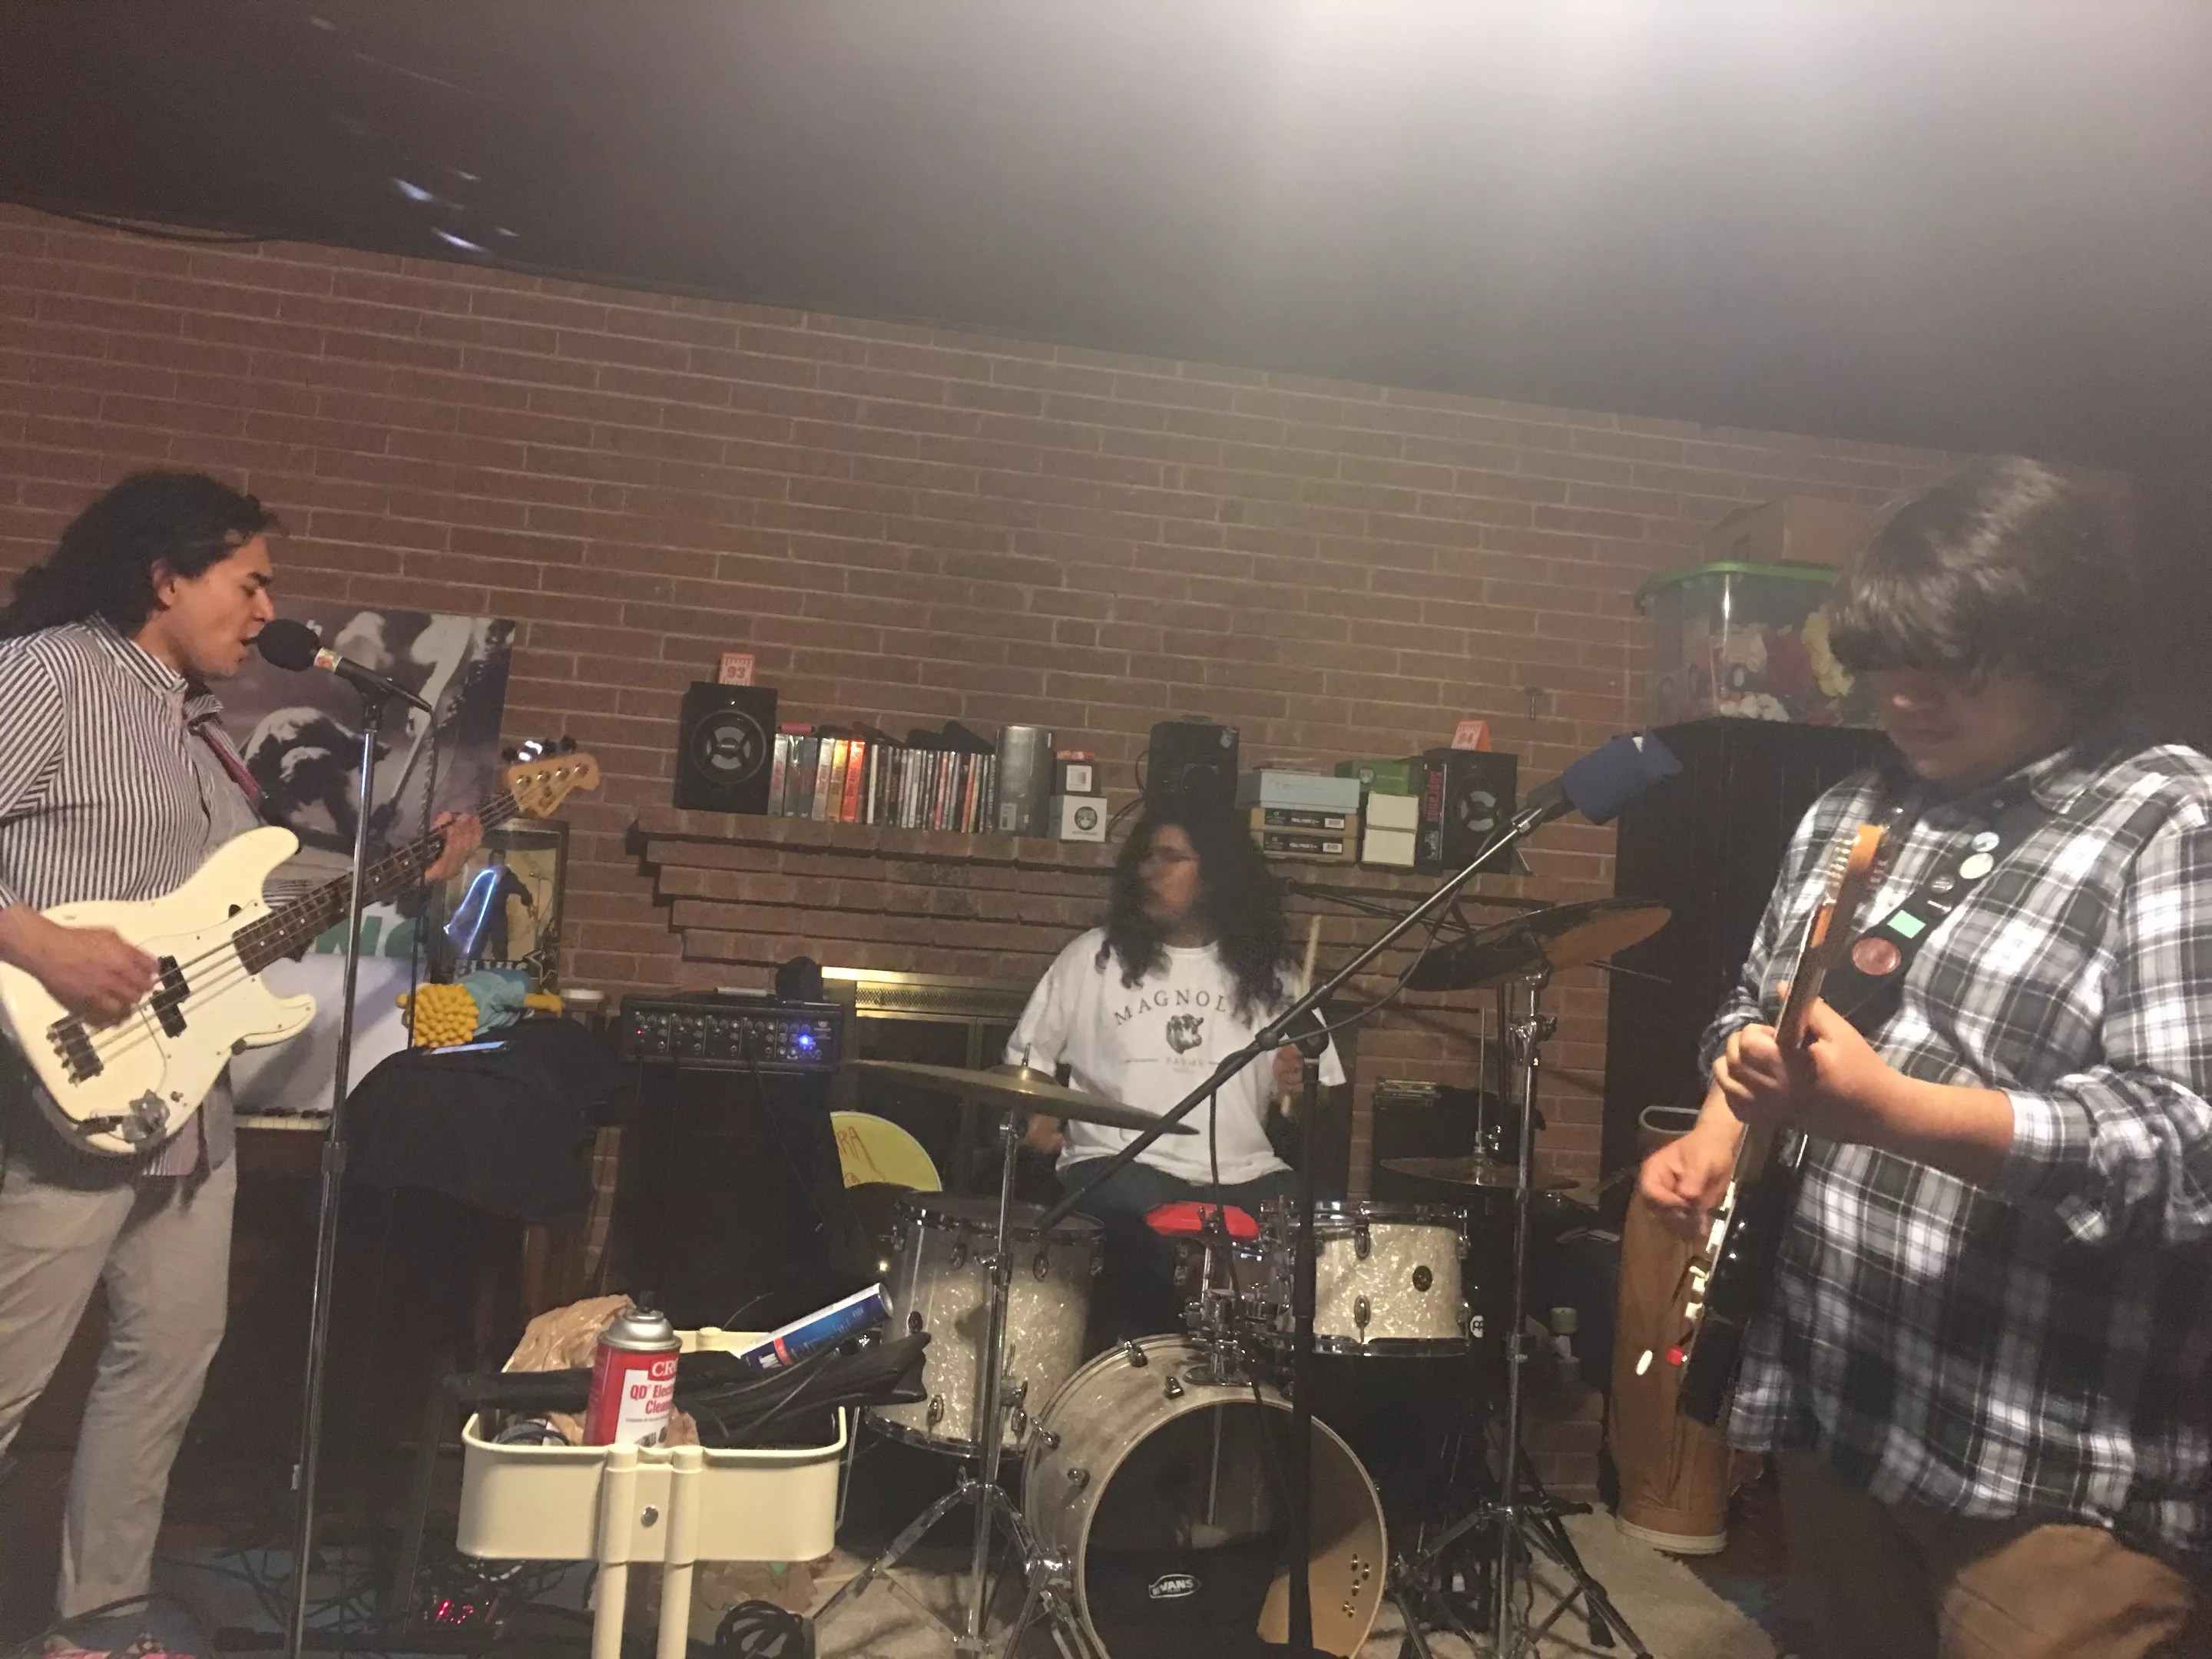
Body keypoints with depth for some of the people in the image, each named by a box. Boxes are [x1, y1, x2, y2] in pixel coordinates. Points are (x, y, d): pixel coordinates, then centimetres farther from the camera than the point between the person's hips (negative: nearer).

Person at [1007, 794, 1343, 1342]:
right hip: (1121, 1167, -2)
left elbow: (1322, 1087, 15)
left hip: (1245, 1175, 2)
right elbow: (1027, 1060, 12)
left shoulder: (1266, 971, 12)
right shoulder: (1094, 957, 8)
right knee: (1151, 1242, -34)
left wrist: (1300, 1085, -8)